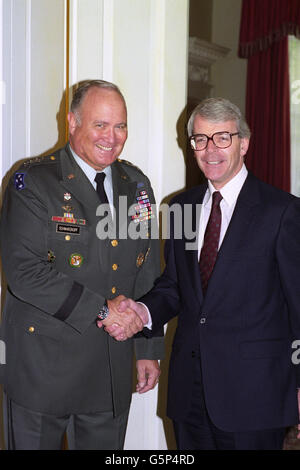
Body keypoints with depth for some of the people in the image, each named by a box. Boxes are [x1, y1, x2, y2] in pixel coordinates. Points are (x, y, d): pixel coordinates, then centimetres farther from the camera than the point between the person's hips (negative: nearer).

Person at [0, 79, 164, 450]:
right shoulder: (33, 182, -9)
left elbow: (147, 275, 11)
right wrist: (100, 308, -20)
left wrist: (149, 350, 9)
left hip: (112, 371, 5)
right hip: (43, 365, -4)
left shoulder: (137, 185, 8)